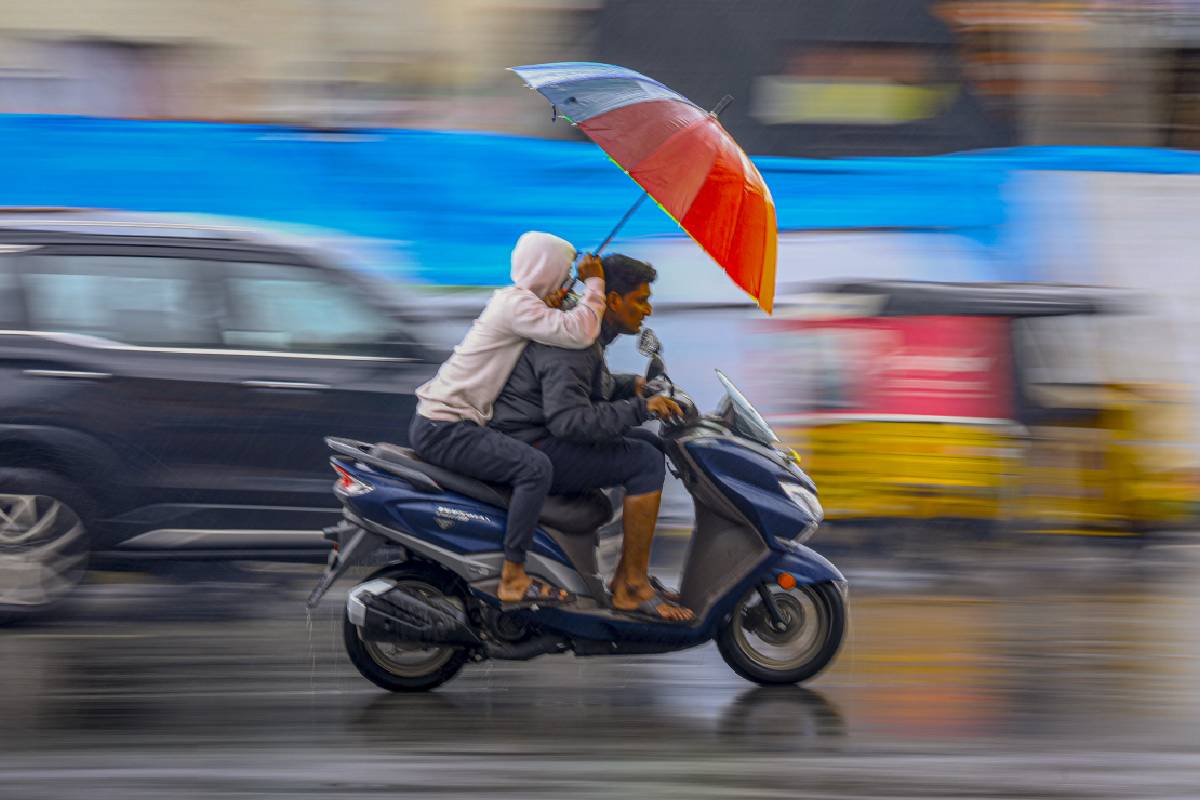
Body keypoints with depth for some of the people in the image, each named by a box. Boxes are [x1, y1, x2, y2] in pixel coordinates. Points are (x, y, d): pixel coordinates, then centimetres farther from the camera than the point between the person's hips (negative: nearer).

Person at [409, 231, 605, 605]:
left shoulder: (509, 298, 16)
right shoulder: (518, 305, -16)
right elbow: (579, 332, -26)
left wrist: (551, 309, 3)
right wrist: (594, 284, -11)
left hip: (433, 422, 11)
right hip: (443, 429, -11)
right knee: (535, 467, -24)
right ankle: (513, 579, -24)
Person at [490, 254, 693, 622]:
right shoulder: (571, 342, -21)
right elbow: (568, 419, -32)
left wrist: (632, 386, 13)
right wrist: (639, 408, -30)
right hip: (534, 450, -11)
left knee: (648, 444, 13)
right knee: (646, 462, -17)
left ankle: (628, 574, 12)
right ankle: (631, 589, -13)